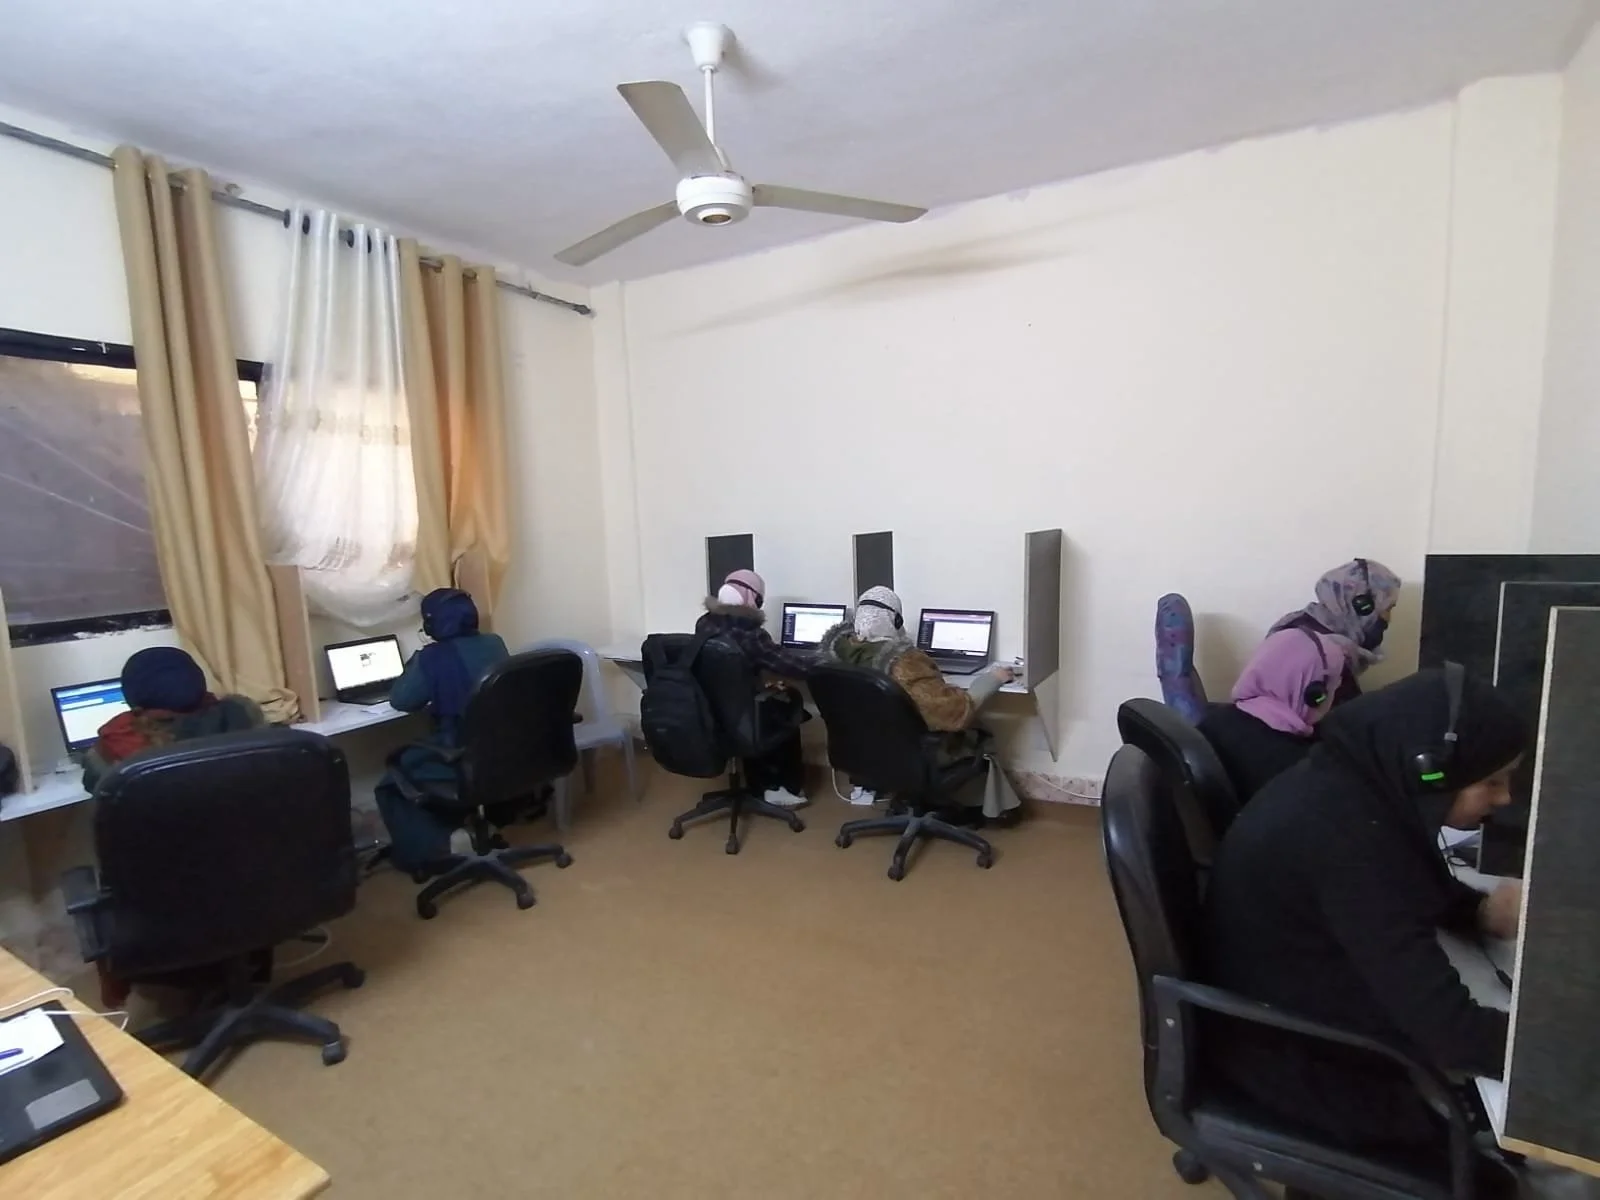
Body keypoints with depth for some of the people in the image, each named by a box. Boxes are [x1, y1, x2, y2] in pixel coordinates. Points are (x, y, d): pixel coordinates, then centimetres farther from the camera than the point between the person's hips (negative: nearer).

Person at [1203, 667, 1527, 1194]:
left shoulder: (1356, 782, -8)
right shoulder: (1340, 835, -36)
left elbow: (1407, 889, 11)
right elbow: (1450, 1030, -33)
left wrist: (1482, 910, -6)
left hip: (1309, 999, 8)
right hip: (1289, 1054, -8)